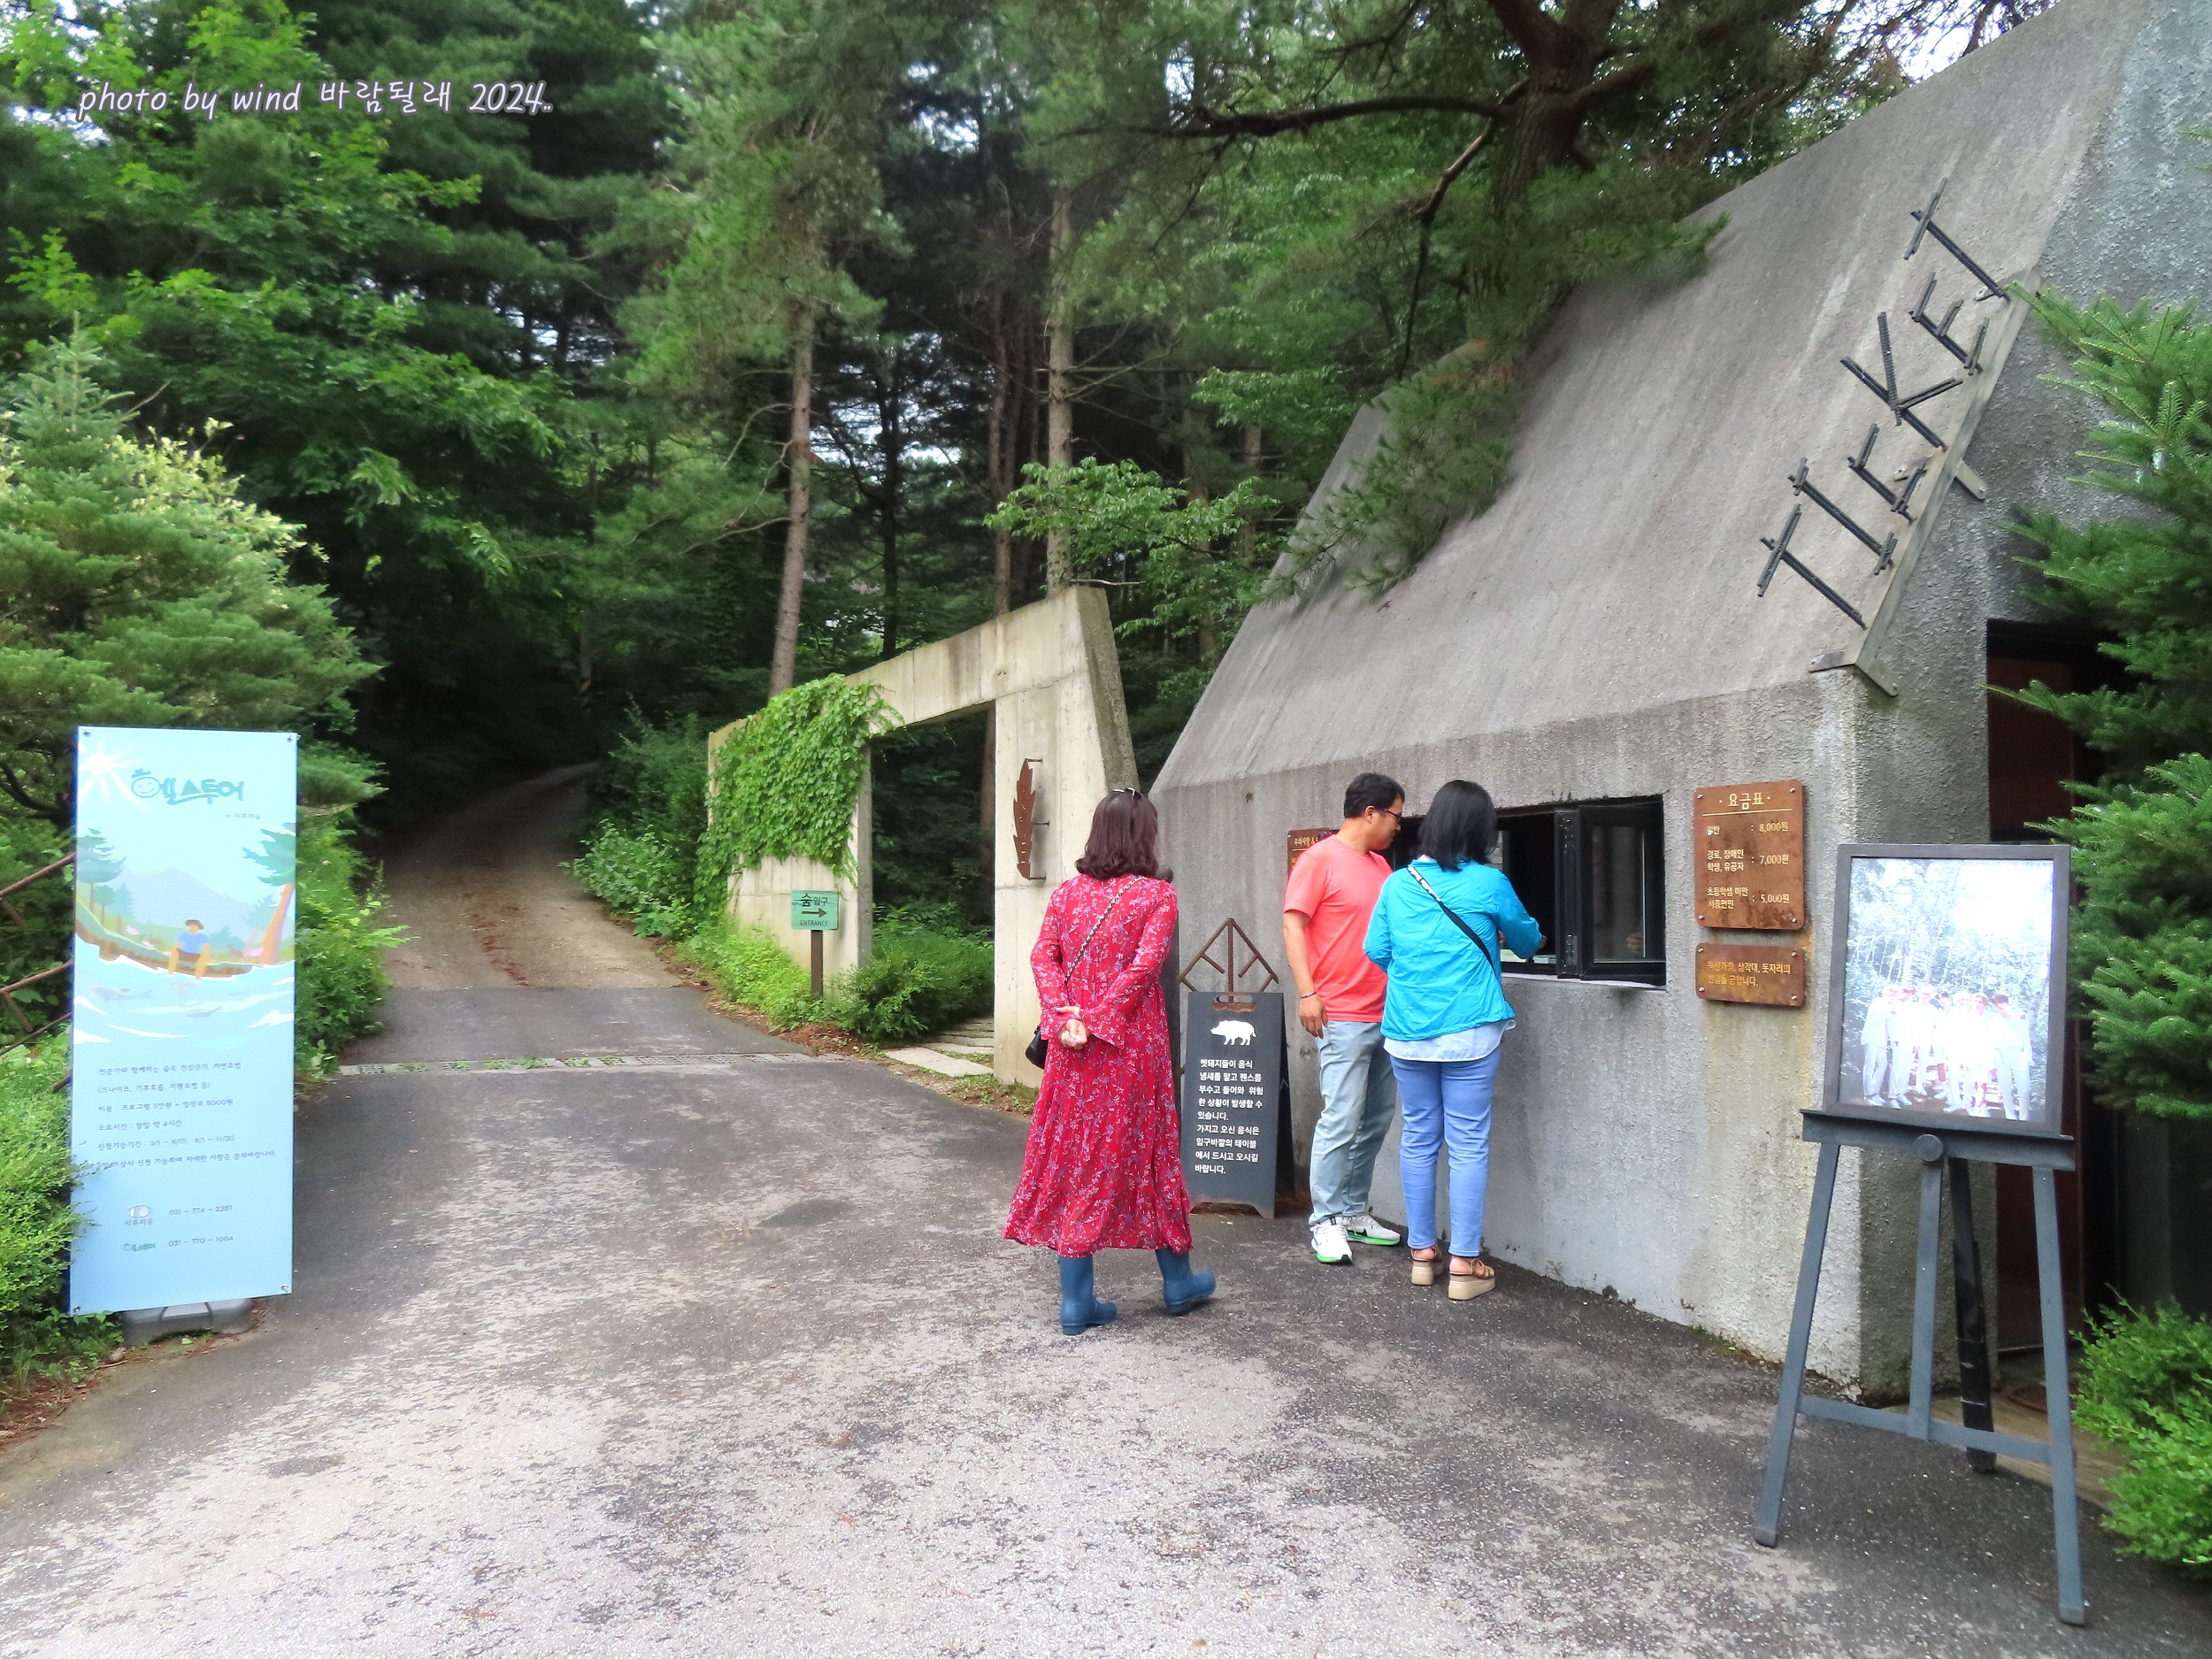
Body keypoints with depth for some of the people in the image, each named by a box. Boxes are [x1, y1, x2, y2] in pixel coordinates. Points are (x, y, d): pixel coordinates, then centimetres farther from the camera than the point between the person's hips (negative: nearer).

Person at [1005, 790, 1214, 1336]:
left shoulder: (1067, 892, 6)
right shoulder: (1157, 895, -5)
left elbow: (1043, 957, -3)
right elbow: (1144, 966, -15)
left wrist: (1066, 1017, -11)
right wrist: (1101, 1022, -14)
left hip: (1073, 1051, 3)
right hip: (1133, 1049, -3)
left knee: (1073, 1155, 8)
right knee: (1144, 1150, 10)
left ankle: (1077, 1301, 11)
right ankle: (1178, 1280, 27)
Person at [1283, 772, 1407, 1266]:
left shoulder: (1381, 864, 16)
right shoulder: (1320, 859, -6)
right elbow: (1293, 926, -11)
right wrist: (1307, 993, -18)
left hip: (1385, 1015, 8)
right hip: (1343, 1017, -8)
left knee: (1375, 1121, 12)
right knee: (1341, 1122, -7)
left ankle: (1354, 1212, 22)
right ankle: (1327, 1222, 3)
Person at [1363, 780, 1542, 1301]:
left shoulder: (1397, 884, 3)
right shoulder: (1488, 884, -4)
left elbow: (1376, 951, 9)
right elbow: (1526, 939, 13)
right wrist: (1532, 938, 37)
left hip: (1405, 1033, 4)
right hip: (1468, 1033, -4)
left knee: (1418, 1137, 12)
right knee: (1468, 1144, 2)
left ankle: (1421, 1252, 21)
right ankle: (1465, 1264, 5)